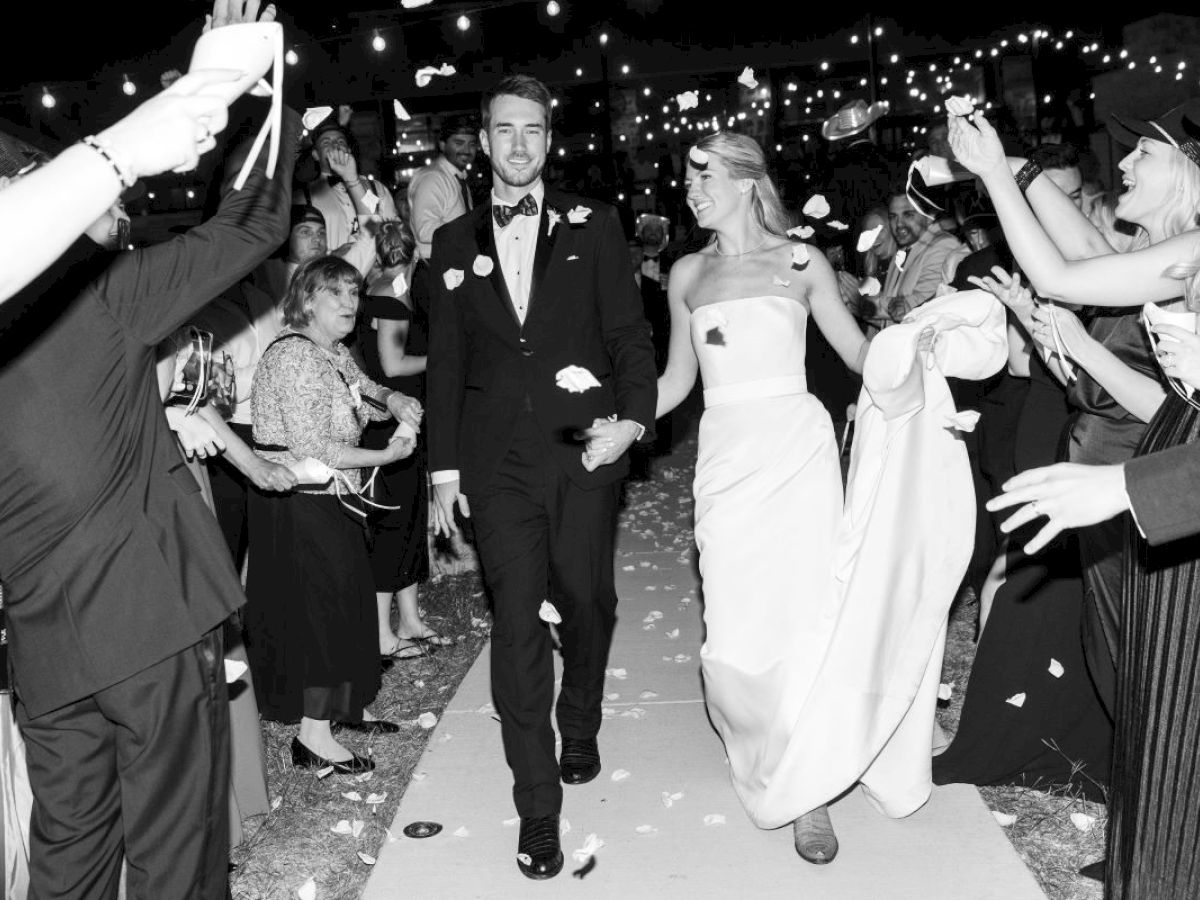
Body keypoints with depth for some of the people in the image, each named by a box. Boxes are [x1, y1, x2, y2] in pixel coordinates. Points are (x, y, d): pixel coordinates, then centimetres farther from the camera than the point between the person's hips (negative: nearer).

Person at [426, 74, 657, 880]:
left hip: (584, 448, 0)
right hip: (498, 458, 1)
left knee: (586, 601, 9)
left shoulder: (592, 225, 5)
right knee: (516, 619, -3)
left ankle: (580, 731, 38)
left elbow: (630, 332, 2)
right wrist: (445, 466, 8)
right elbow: (446, 360, 11)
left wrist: (633, 417, -14)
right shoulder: (454, 241, 11)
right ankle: (538, 807, 6)